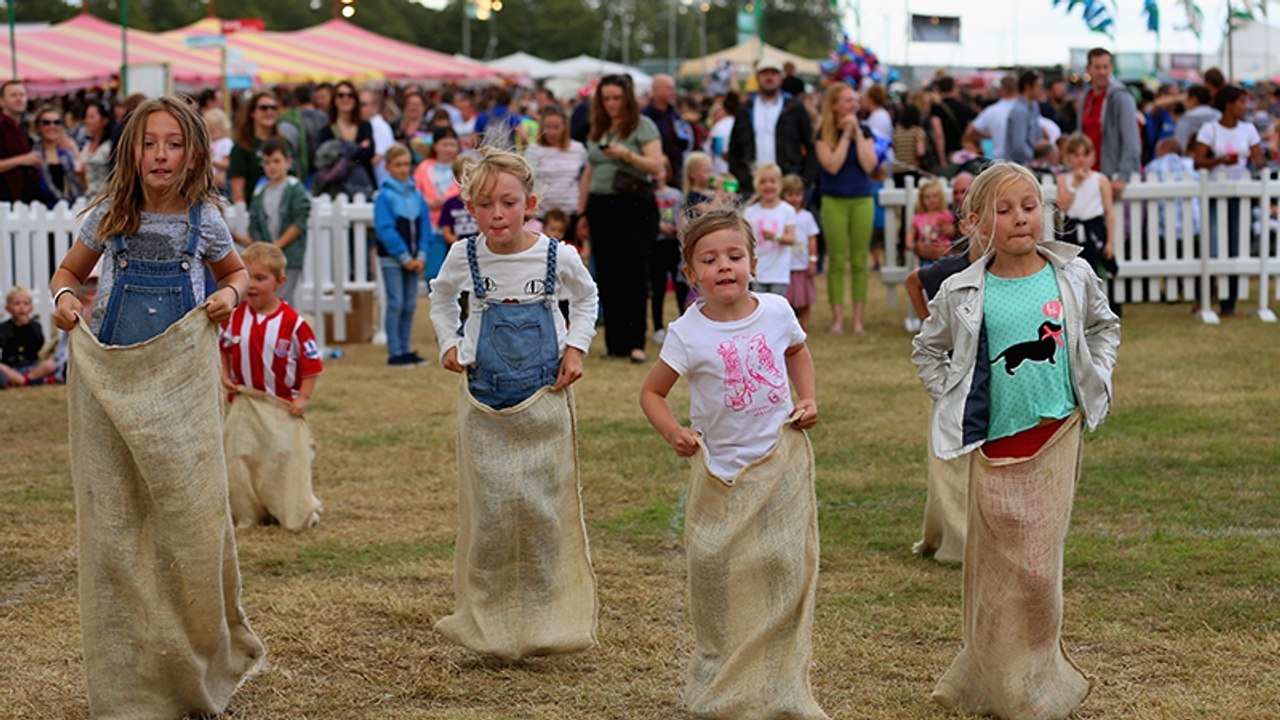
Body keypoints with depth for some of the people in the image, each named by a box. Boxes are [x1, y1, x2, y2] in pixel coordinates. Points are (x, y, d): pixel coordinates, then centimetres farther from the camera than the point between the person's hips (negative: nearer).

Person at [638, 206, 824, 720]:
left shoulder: (776, 311, -3)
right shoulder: (689, 334, -11)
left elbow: (797, 351, 19)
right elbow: (651, 392, -1)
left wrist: (808, 398, 4)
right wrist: (672, 431, -19)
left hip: (781, 460, 1)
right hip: (720, 468, -1)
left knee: (782, 568, -2)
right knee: (717, 573, 1)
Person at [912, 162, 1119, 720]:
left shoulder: (1074, 276, 0)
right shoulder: (962, 294, -4)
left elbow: (1104, 326, 19)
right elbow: (927, 350, 13)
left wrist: (1096, 383, 8)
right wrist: (952, 400, 2)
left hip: (1057, 437, 1)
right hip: (994, 442, -1)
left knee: (1039, 566, 1)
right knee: (999, 567, 4)